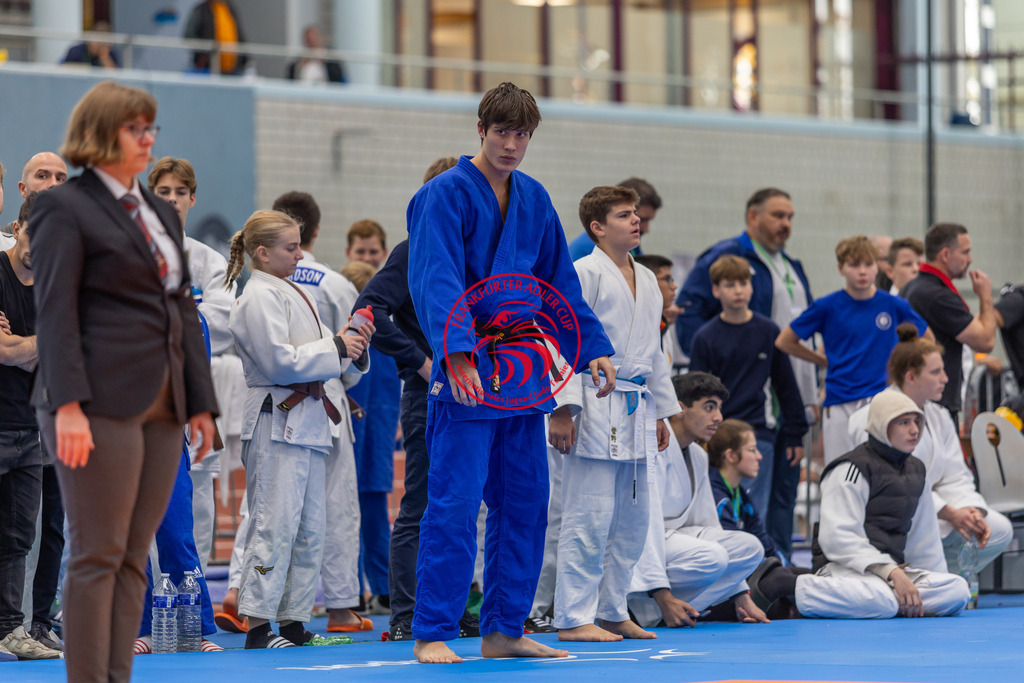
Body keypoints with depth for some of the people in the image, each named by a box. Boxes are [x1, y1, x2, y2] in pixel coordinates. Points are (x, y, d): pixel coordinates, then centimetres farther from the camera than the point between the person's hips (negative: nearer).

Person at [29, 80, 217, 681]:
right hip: (103, 404, -7)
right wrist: (68, 406, -20)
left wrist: (201, 401, 13)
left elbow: (186, 310, 20)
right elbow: (55, 313, -11)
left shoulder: (161, 213, 19)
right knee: (98, 555, -6)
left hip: (161, 407, 7)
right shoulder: (65, 209, -3)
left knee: (134, 557, 6)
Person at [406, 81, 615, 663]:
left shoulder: (534, 199, 13)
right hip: (466, 376, -7)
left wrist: (594, 349, 10)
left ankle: (504, 629, 17)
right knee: (455, 504, -9)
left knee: (524, 504, 9)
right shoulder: (447, 195, -9)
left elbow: (562, 283, 18)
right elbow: (439, 283, -19)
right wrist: (457, 355, -31)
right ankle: (432, 633, -3)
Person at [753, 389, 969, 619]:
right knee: (882, 601, -42)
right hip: (843, 566, -8)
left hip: (891, 566, 8)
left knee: (958, 591, -18)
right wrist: (892, 573, -24)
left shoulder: (916, 471, 20)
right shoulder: (851, 470, -7)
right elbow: (838, 537, -17)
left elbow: (924, 537, 27)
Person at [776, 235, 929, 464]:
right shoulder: (828, 307, -1)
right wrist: (824, 360, 10)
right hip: (840, 406, 0)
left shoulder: (893, 305, 3)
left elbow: (927, 339, 20)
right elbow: (784, 342, 9)